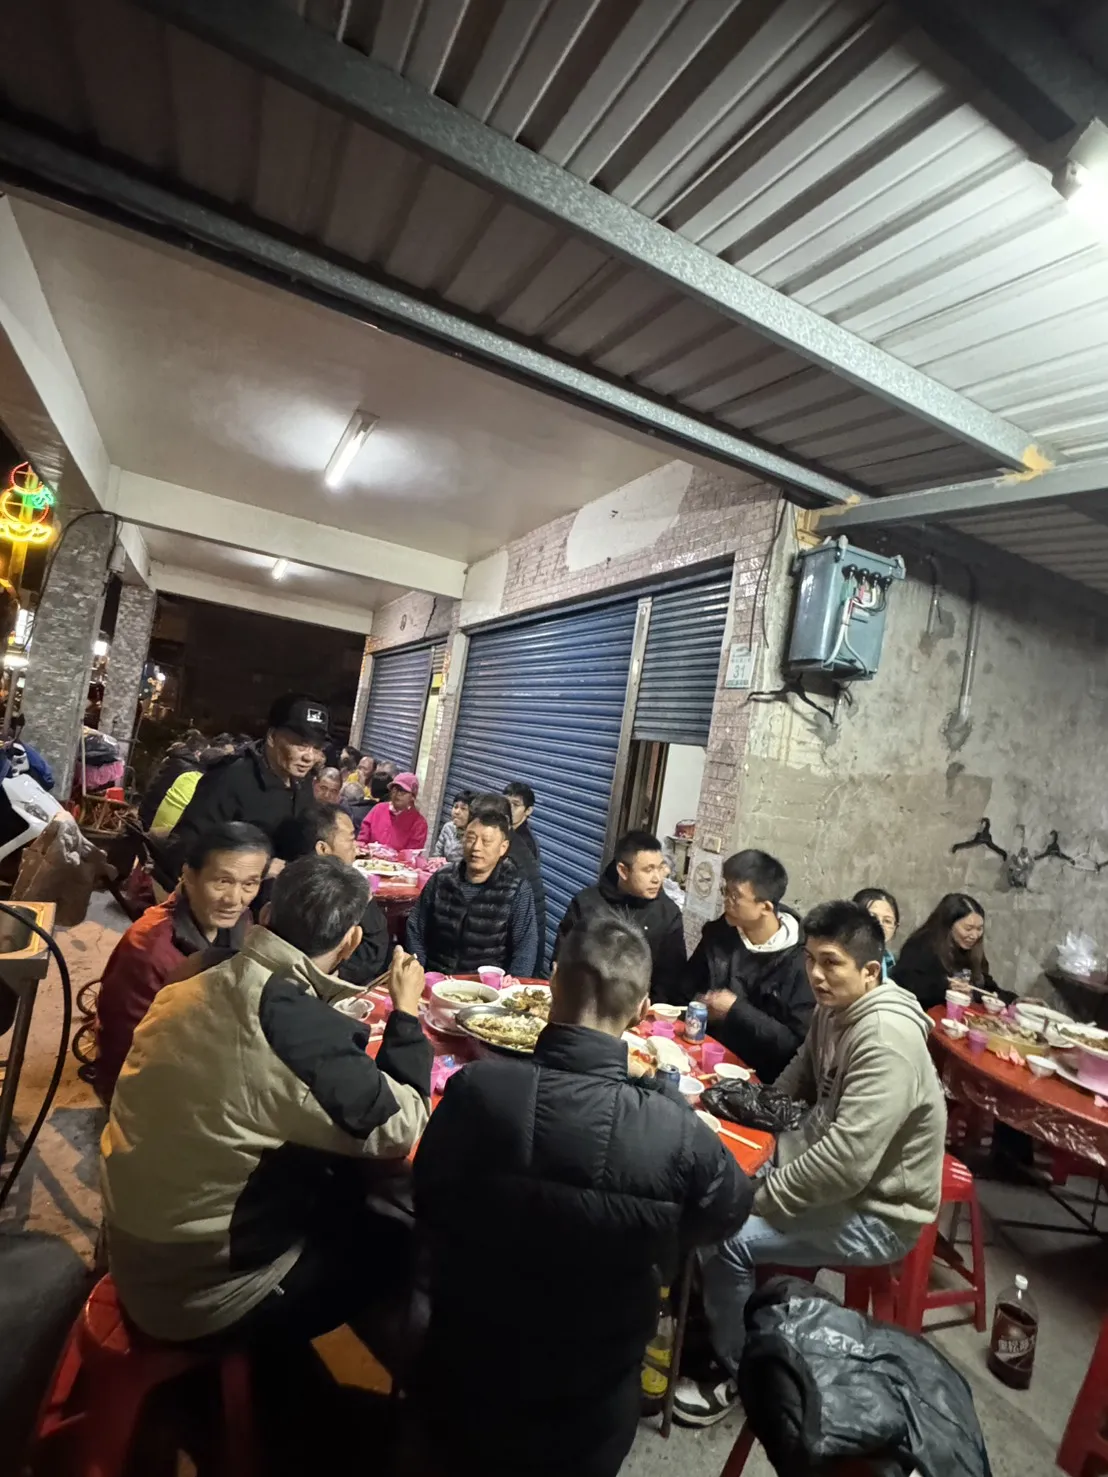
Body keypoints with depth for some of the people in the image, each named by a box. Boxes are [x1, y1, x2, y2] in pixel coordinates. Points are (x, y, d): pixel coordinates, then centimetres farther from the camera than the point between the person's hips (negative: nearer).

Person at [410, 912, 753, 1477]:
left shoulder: (474, 1089, -29)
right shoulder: (678, 1133, -32)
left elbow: (430, 1211, -8)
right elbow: (731, 1210, -7)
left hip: (462, 1389, 1)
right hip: (587, 1419, 0)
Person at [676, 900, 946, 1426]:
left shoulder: (887, 1038, -31)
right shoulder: (834, 1009, -2)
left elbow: (848, 1161, -34)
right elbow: (796, 1083, 13)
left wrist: (761, 1199, -23)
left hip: (877, 1211, -8)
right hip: (831, 1165, 9)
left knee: (728, 1235, -20)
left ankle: (738, 1371, 7)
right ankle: (702, 1314, 24)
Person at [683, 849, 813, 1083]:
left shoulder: (800, 961, -14)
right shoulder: (717, 933, 1)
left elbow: (797, 1042, -17)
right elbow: (687, 991, 14)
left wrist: (736, 1011, -16)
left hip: (756, 1075, -4)